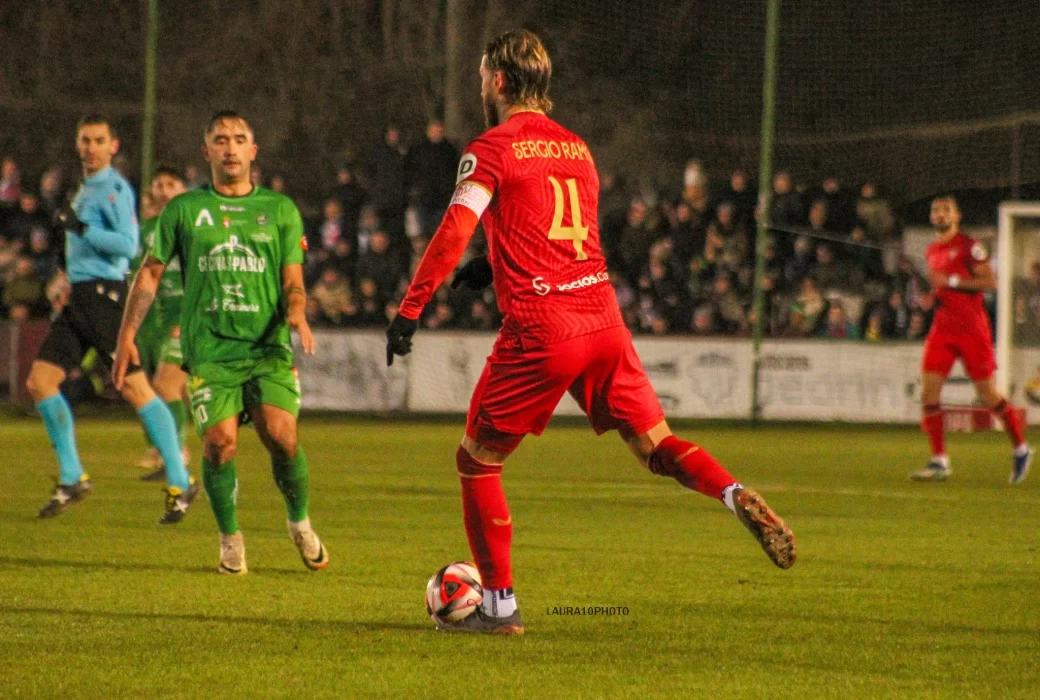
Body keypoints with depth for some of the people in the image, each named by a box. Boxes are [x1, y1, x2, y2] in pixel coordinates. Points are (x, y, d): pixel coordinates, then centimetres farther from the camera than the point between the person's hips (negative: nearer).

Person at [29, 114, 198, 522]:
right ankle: (72, 480, 11)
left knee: (134, 388, -12)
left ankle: (180, 483, -9)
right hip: (80, 297, 10)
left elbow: (128, 244, -19)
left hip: (104, 294, -10)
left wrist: (82, 229, -19)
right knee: (39, 381, 3)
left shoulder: (114, 188, -8)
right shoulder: (86, 189, 21)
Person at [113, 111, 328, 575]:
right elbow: (150, 272, 14)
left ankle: (300, 523, 11)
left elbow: (292, 280, 9)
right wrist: (127, 334, 7)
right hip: (209, 348, 0)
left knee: (281, 435, -15)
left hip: (268, 346, 0)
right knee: (220, 442, -13)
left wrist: (297, 314, -13)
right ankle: (230, 538, 8)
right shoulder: (184, 209, 10)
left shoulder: (280, 209, 12)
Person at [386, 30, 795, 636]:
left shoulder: (492, 149, -2)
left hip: (539, 329, -6)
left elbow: (454, 235, -12)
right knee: (655, 444, 10)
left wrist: (409, 311, -9)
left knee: (477, 460, 9)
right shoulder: (576, 148, 19)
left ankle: (500, 606, 8)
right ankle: (741, 499, -18)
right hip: (602, 313, 6)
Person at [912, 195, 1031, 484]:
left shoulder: (968, 246, -8)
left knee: (989, 395, -1)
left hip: (972, 328, -6)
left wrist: (951, 281, -17)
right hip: (943, 327, 6)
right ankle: (939, 462, -4)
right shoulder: (932, 251, 14)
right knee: (928, 390, -8)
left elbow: (990, 282, -14)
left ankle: (1021, 449, 20)